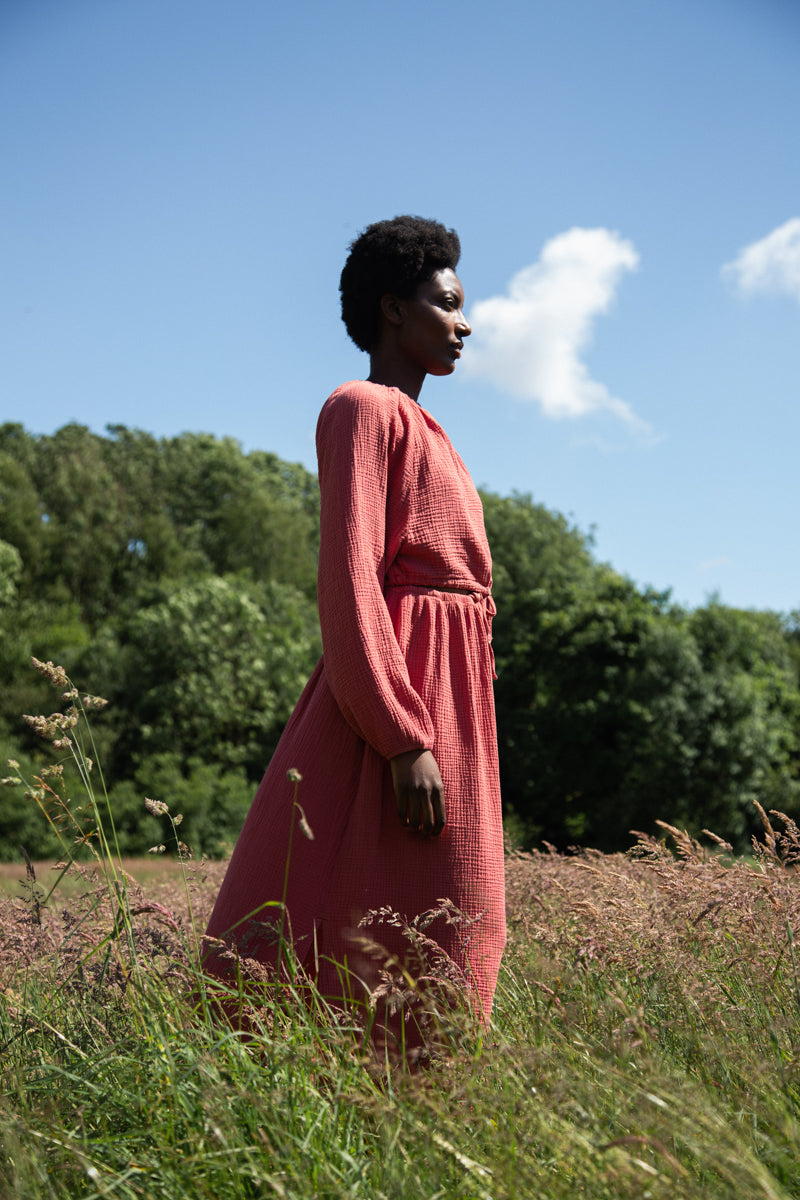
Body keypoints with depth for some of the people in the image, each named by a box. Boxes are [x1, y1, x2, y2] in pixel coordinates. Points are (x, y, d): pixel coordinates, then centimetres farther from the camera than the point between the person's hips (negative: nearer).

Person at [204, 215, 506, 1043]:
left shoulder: (413, 424, 23)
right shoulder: (364, 409, -6)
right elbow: (349, 580, -17)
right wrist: (405, 741, -23)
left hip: (442, 697, 10)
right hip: (398, 694, -10)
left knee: (434, 956, 9)